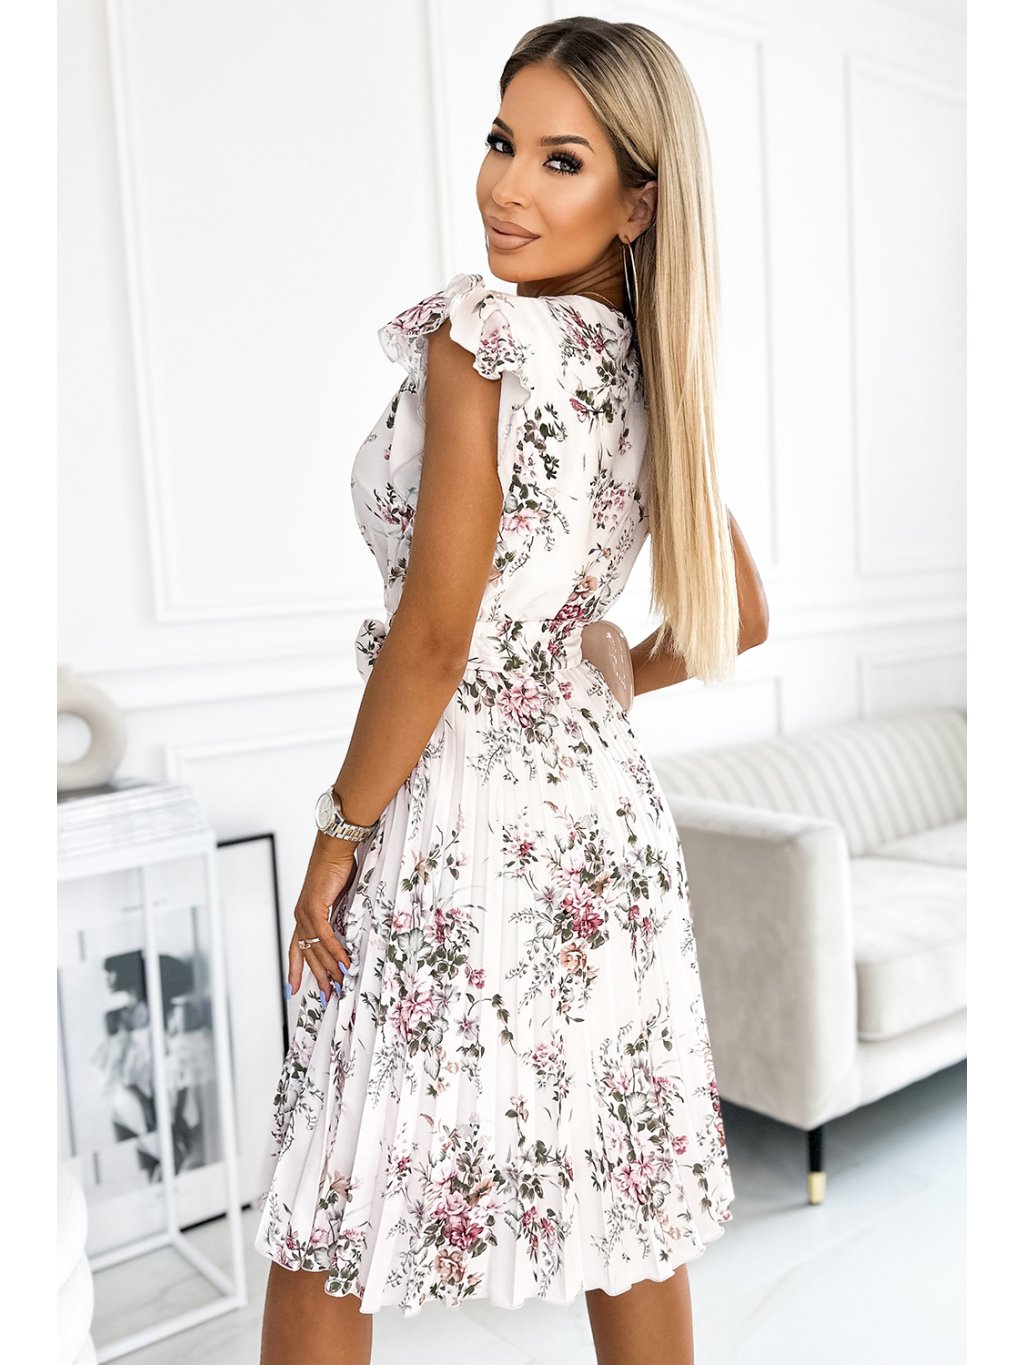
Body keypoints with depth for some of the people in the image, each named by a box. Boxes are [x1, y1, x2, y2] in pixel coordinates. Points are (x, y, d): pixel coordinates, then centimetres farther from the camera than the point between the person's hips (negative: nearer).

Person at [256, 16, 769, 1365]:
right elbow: (737, 621, 15)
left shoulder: (479, 329, -15)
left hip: (463, 819, -7)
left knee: (325, 1226, 13)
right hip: (609, 810, 8)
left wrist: (340, 831, -9)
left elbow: (436, 633, -19)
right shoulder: (657, 375, 7)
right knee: (631, 1216, 20)